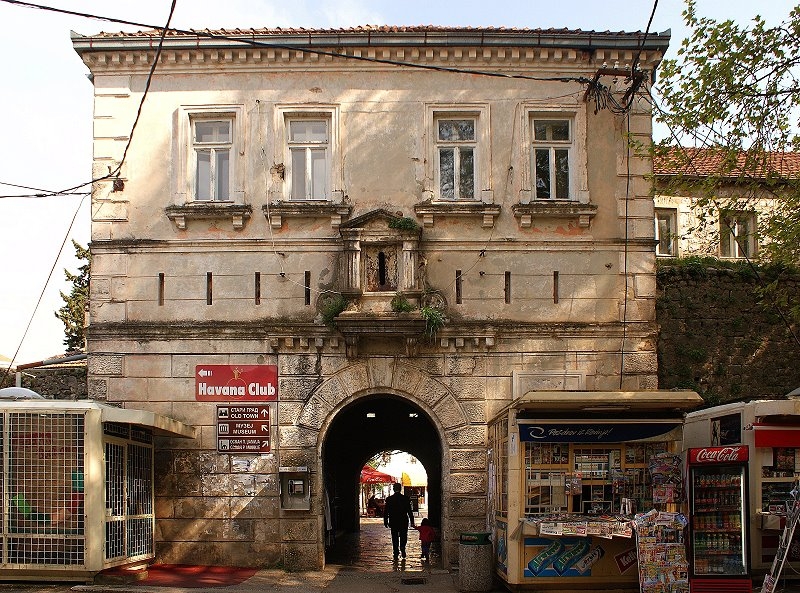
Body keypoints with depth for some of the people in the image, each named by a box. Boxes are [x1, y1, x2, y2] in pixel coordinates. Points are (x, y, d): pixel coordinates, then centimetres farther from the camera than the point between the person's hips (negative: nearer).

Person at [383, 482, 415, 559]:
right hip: (404, 521, 0)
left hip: (393, 522, 0)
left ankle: (396, 553, 7)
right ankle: (402, 548, -10)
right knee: (403, 536, 14)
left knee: (395, 538, 9)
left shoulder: (389, 499, -4)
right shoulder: (405, 498, -5)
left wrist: (385, 522, 8)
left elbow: (386, 512, 0)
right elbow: (410, 511, -3)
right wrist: (412, 522, 2)